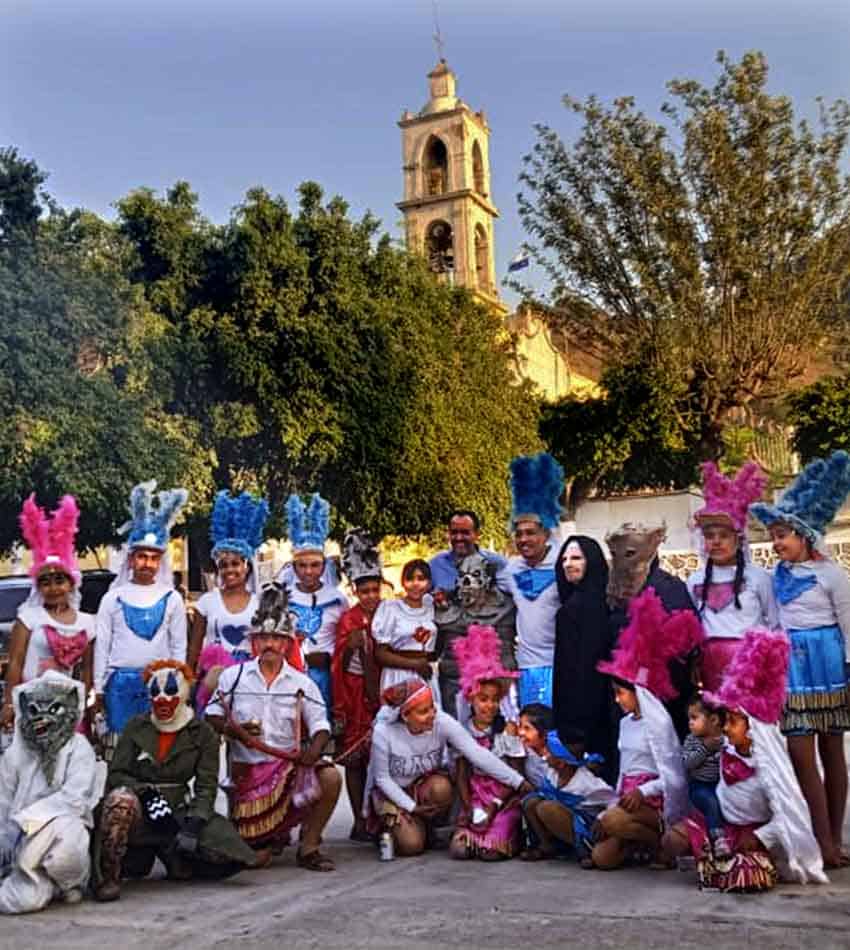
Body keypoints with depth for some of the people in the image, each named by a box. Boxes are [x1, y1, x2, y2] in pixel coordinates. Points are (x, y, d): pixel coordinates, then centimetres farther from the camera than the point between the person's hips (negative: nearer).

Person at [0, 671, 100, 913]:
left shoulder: (78, 748, -3)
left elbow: (73, 798, -16)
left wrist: (21, 821, -20)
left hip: (66, 833, -1)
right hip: (27, 842, 2)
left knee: (60, 826, -37)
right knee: (24, 898, -27)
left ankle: (71, 882, -6)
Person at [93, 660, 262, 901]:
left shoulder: (202, 734, 5)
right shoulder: (136, 727, 7)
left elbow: (206, 787, -2)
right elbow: (115, 775, 0)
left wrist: (194, 824, -20)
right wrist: (147, 795, -19)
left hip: (177, 813, 1)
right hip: (138, 811, -1)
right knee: (122, 798, -35)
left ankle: (166, 853, 12)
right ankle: (107, 877, -22)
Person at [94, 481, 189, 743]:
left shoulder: (172, 599, 5)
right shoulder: (113, 598, 5)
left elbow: (179, 646, 7)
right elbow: (101, 644, 6)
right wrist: (98, 688, 3)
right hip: (121, 680, 0)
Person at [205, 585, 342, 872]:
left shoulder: (302, 683, 4)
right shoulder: (233, 676, 3)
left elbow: (320, 725, 2)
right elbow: (212, 715, 7)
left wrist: (314, 749, -19)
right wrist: (234, 730, -14)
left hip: (290, 764, 1)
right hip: (247, 768, -1)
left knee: (330, 777, -31)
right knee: (255, 856, -6)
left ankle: (308, 847, -11)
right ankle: (273, 835, 34)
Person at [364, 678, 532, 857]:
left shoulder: (443, 722, -25)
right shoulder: (383, 732, -28)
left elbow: (477, 753, -29)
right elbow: (382, 778, -15)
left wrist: (518, 782, -35)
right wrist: (412, 807, -19)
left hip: (425, 785, 2)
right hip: (392, 791, -2)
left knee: (442, 787, -32)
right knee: (411, 845, -20)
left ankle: (424, 826, 0)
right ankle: (391, 824, 15)